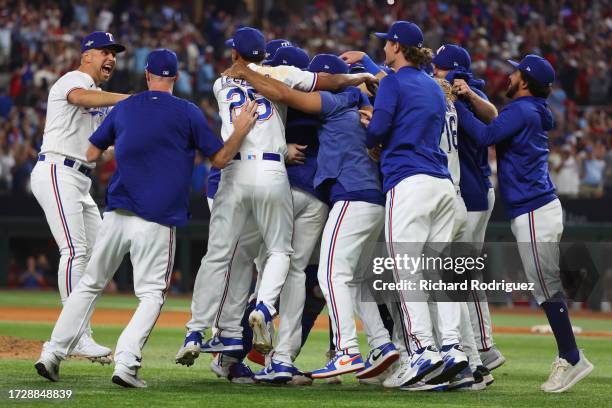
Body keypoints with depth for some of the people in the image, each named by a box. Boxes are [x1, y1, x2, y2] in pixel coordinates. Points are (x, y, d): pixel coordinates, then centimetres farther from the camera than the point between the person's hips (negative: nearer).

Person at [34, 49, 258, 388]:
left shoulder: (123, 108, 11)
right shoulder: (187, 112, 1)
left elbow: (91, 154, 20)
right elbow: (220, 159, 3)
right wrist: (241, 130, 12)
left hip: (116, 215, 3)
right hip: (157, 220, -3)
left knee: (90, 284, 14)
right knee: (152, 294, 4)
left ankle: (52, 354, 8)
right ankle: (126, 363, -15)